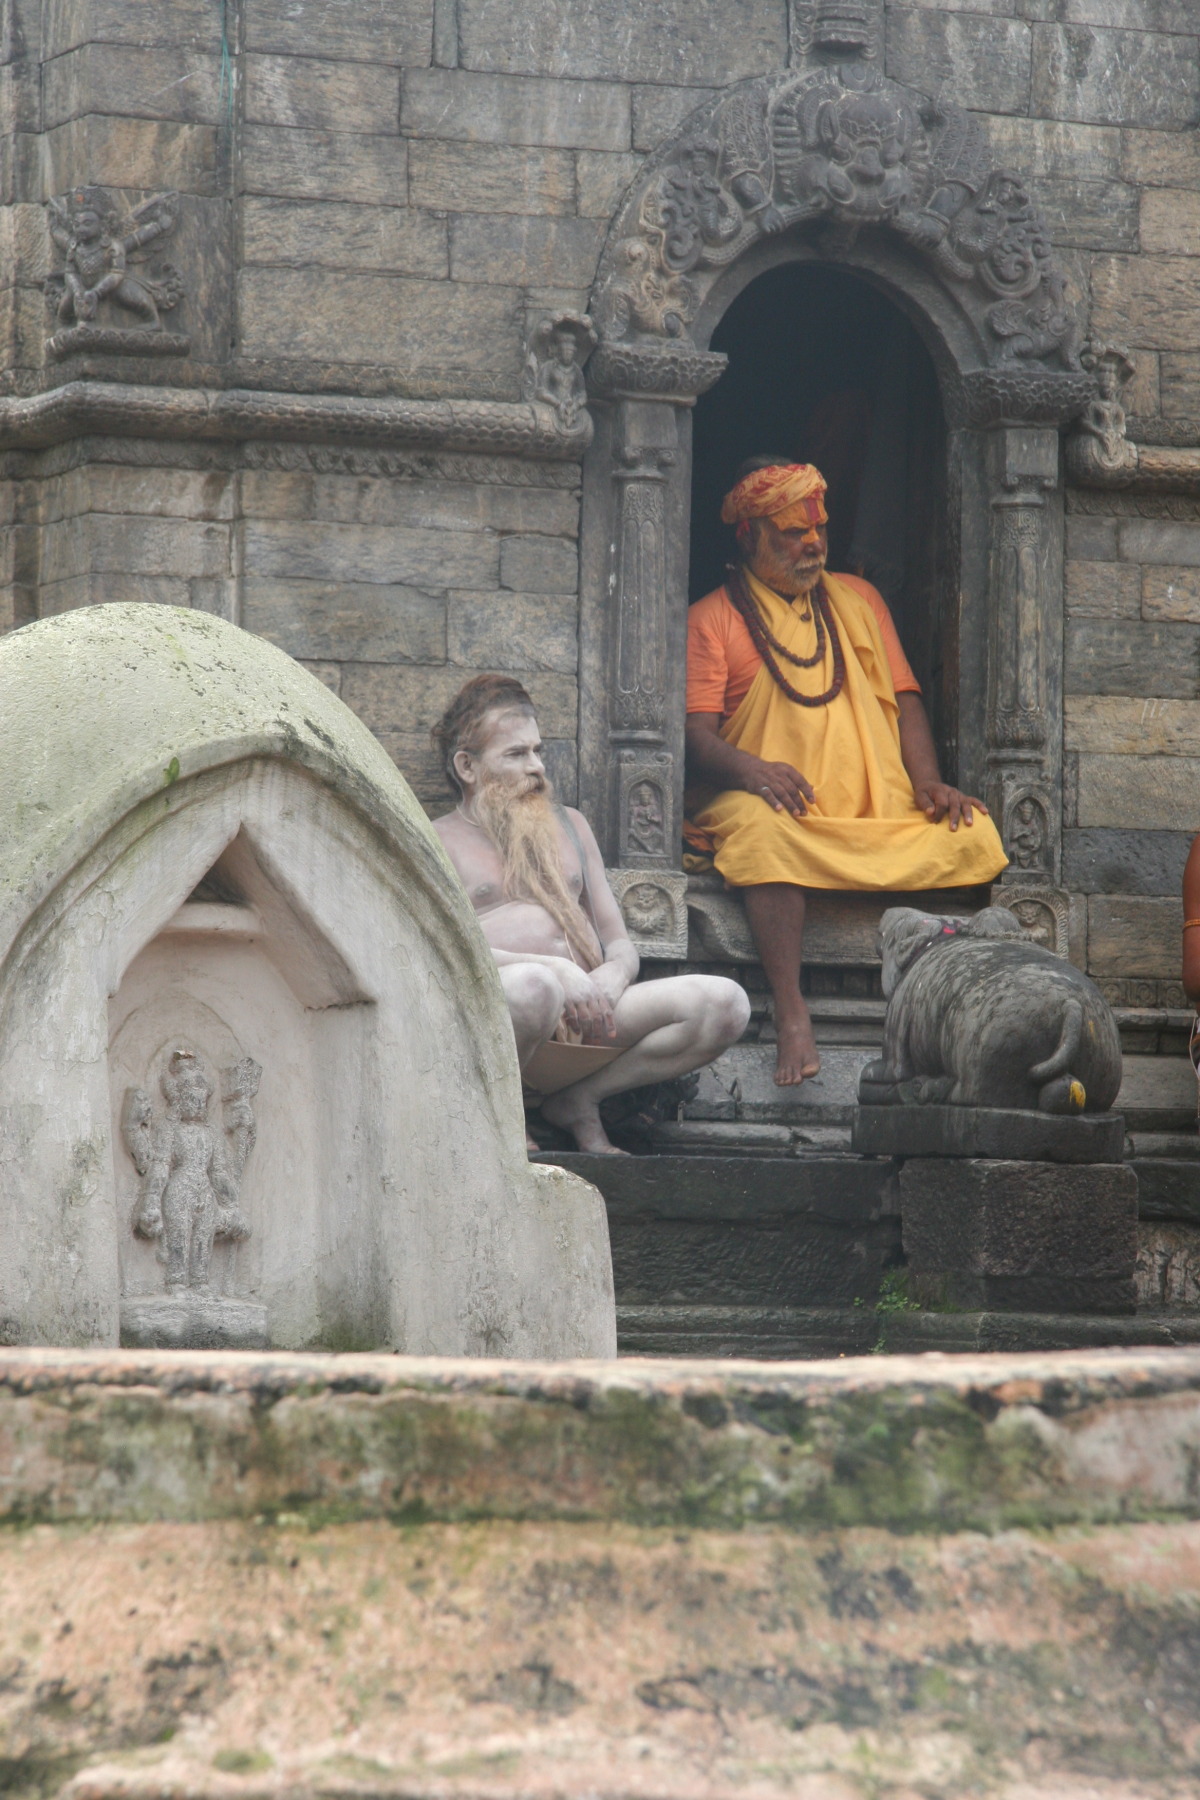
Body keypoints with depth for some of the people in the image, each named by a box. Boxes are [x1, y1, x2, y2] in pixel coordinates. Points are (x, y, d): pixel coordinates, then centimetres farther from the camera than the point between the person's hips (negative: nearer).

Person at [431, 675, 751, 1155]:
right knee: (534, 987, -42)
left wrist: (613, 975, -3)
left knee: (725, 1003, -17)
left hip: (588, 1017, 6)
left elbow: (620, 944, 24)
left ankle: (580, 1099, -9)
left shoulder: (569, 826, 29)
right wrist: (556, 970, -19)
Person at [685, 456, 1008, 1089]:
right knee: (762, 828, -40)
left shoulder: (856, 599, 25)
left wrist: (927, 781, -1)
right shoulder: (713, 619, 11)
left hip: (882, 813, 4)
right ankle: (791, 1010, -43)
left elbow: (904, 700, 19)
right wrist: (753, 769, -23)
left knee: (971, 834, -25)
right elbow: (696, 732, -1)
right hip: (775, 802, -4)